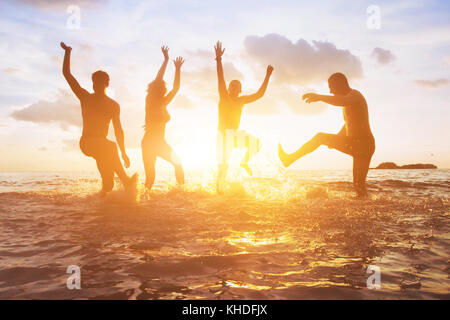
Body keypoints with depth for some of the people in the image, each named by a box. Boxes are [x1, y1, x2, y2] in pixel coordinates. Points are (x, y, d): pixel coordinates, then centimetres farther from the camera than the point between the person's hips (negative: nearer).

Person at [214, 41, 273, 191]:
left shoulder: (242, 100, 8)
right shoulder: (224, 97, -6)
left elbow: (260, 94, 8)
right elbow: (220, 78, -18)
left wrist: (267, 76, 6)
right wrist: (218, 59, -30)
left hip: (235, 133, 5)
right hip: (224, 134, -5)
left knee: (255, 141, -15)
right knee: (223, 165, -7)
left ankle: (245, 162, 7)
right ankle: (219, 190, 6)